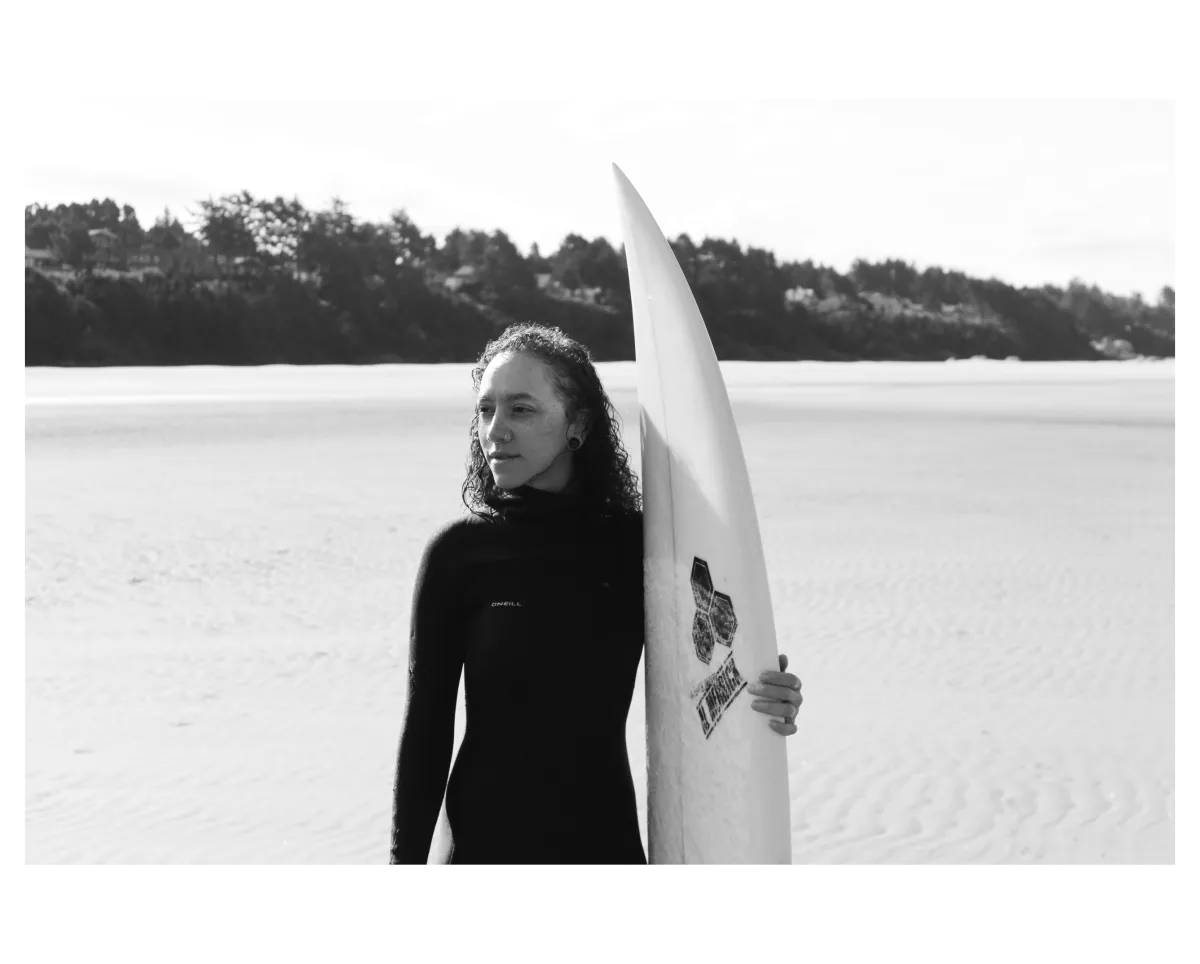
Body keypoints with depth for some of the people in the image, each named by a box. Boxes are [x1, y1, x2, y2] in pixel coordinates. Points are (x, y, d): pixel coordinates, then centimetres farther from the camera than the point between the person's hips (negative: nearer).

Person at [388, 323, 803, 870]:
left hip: (606, 843, 1)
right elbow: (426, 726, -1)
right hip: (485, 842, -1)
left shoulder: (636, 543, -2)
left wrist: (769, 706, -14)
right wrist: (406, 863, -2)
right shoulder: (459, 553, -5)